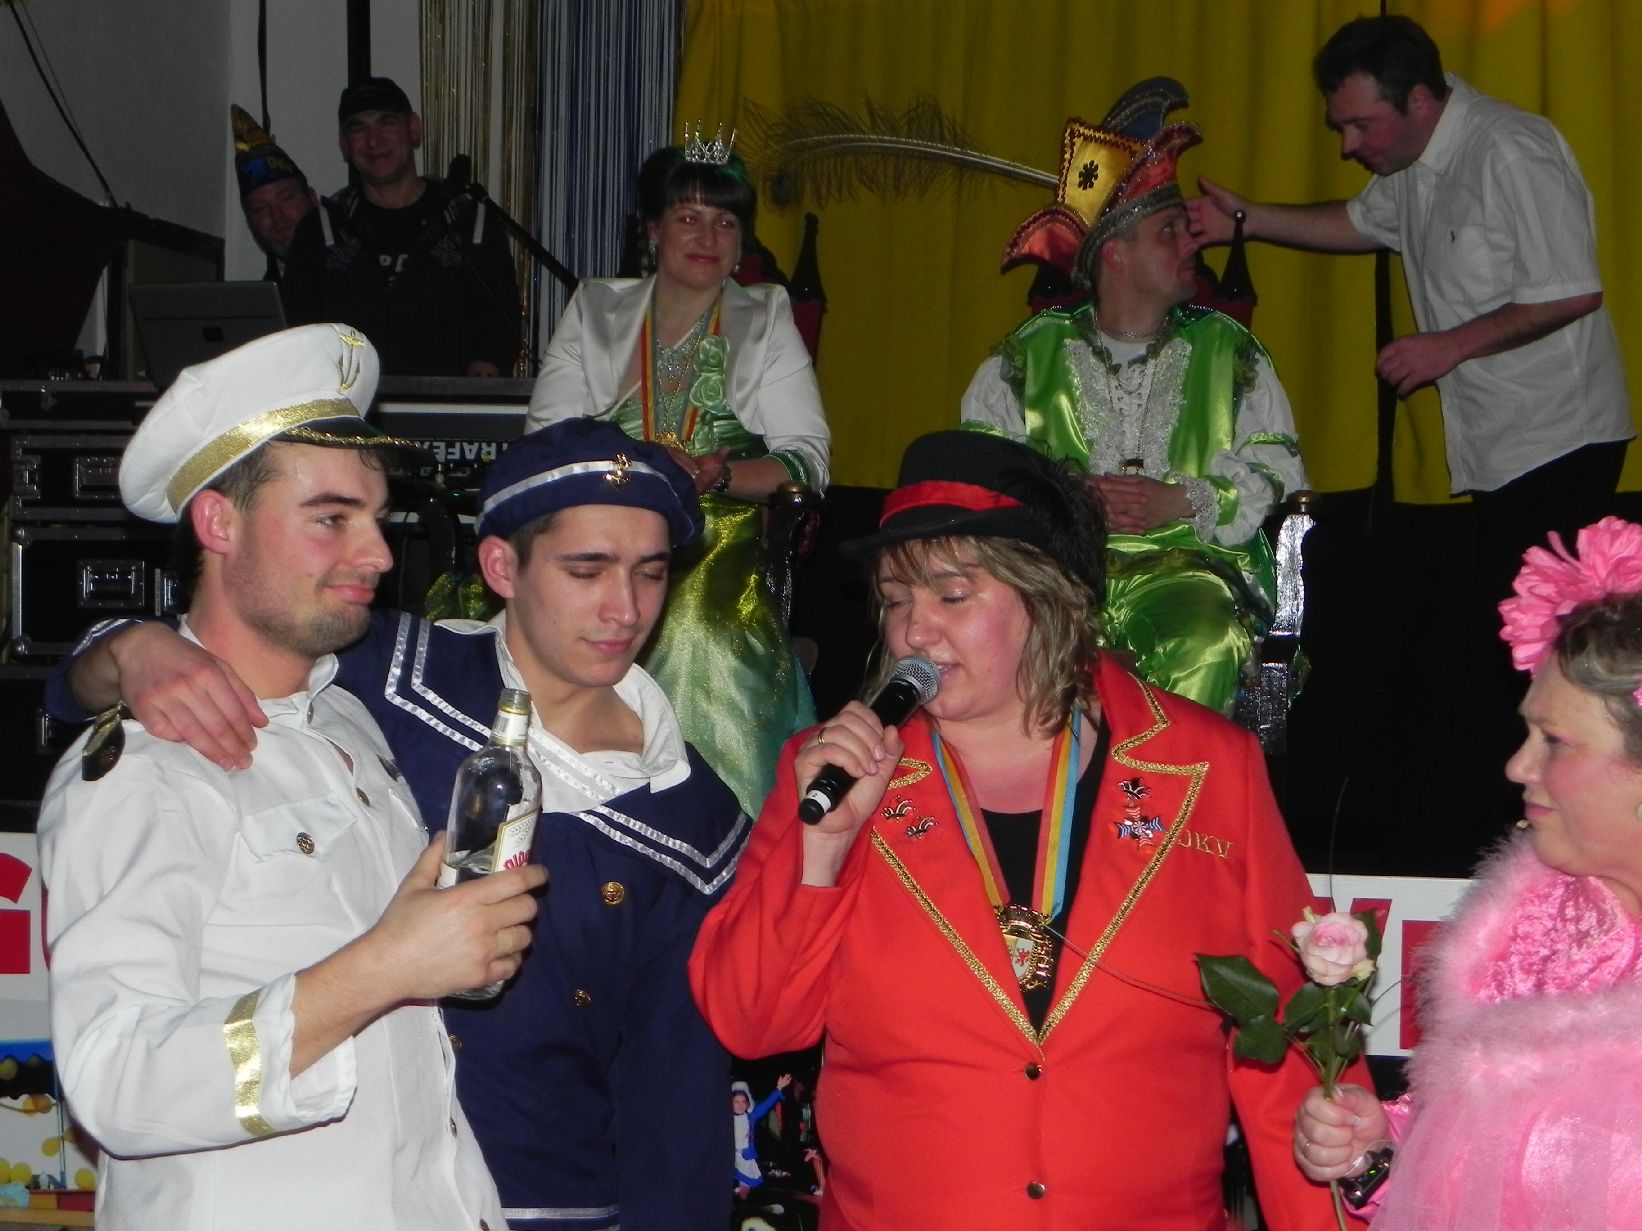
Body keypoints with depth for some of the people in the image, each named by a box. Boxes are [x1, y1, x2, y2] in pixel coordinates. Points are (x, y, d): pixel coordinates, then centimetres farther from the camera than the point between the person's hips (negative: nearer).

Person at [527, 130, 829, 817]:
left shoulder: (766, 322, 11)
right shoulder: (595, 312, 13)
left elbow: (808, 458, 2)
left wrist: (719, 475, -18)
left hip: (726, 550, -1)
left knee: (703, 636, -32)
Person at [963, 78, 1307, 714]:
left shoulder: (1227, 350, 17)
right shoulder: (1026, 356, 15)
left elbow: (1276, 474, 9)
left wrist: (1181, 504, -8)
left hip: (1187, 566, 0)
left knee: (1206, 640, -35)